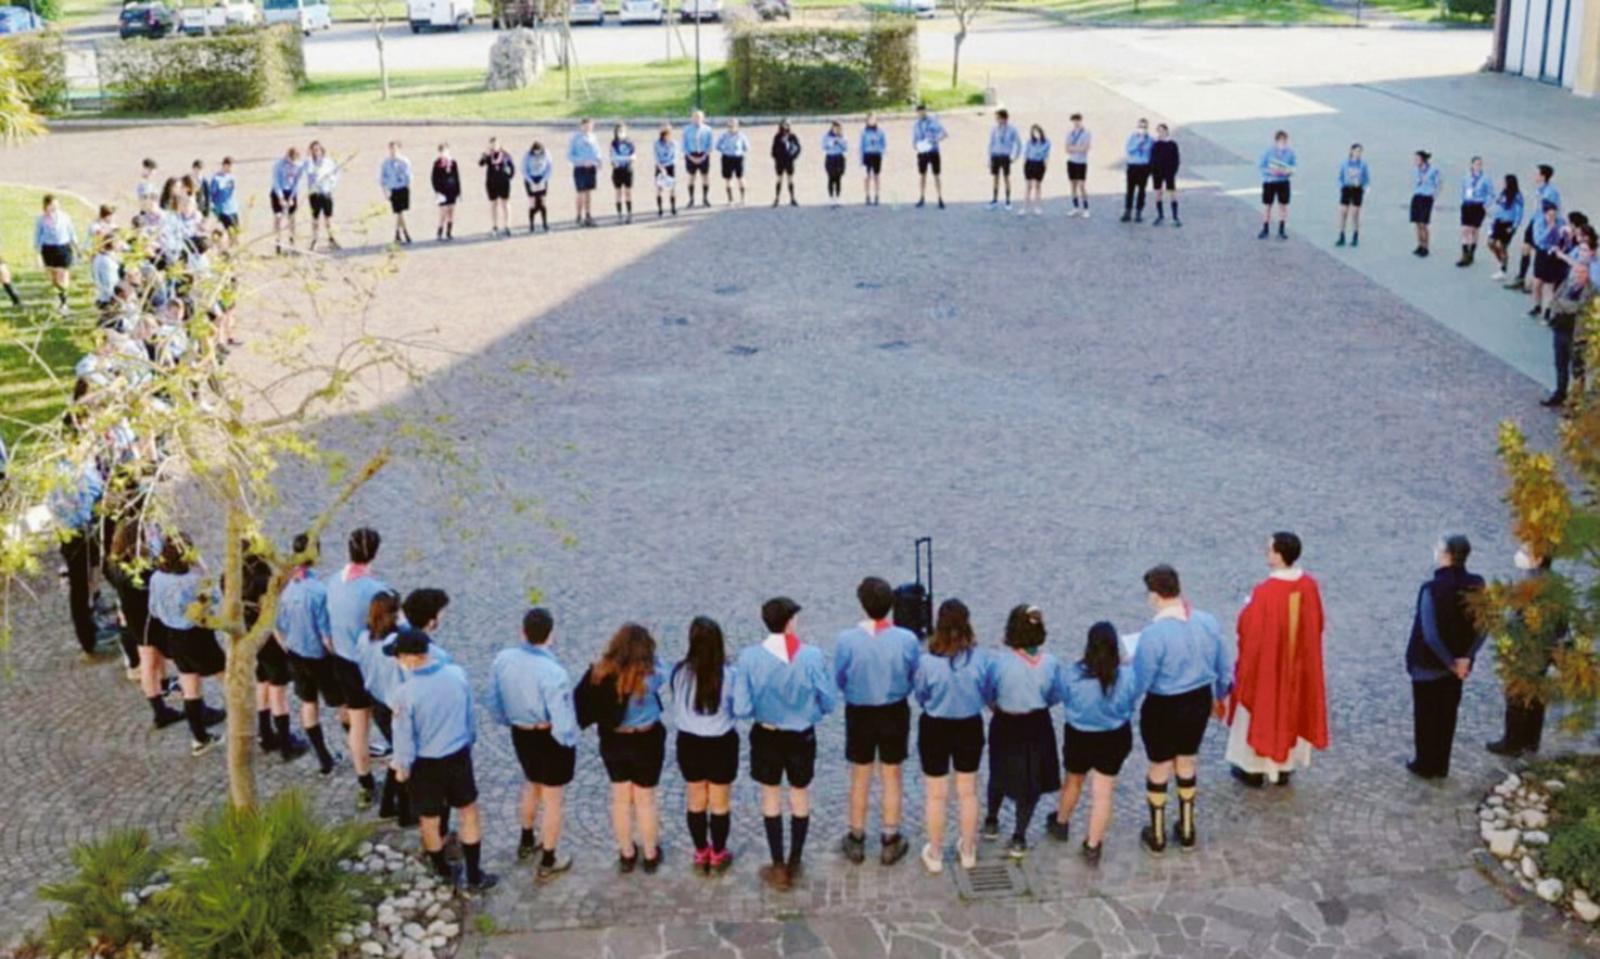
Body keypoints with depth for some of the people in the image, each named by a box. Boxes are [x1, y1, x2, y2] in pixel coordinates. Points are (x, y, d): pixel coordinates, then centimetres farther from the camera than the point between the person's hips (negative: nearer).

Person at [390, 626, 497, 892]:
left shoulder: (406, 693, -27)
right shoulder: (457, 674, -15)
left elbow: (404, 739, -15)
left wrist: (402, 768, 4)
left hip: (425, 765, -3)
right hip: (459, 756, 3)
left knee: (430, 822, 21)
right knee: (469, 815, 21)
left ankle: (444, 871, 42)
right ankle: (475, 877, 30)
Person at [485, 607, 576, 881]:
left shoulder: (502, 659, -14)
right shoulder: (554, 673, -32)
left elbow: (493, 704, 0)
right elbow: (563, 725, -28)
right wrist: (569, 739, -6)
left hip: (520, 735, 6)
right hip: (551, 740, -6)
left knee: (532, 786, 32)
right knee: (553, 800, 16)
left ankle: (527, 841, 53)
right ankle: (548, 862, 32)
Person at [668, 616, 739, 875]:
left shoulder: (680, 672, -16)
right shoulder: (727, 674, -23)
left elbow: (672, 694, 1)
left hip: (689, 743, 2)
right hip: (721, 744, -2)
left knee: (695, 801, 21)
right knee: (720, 803, 18)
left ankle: (701, 853, 36)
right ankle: (718, 855, 31)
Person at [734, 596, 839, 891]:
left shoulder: (749, 657, -19)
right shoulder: (812, 656, -19)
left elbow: (741, 709, -17)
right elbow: (830, 702, -11)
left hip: (766, 737, 0)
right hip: (801, 737, 0)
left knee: (771, 798, 18)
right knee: (800, 795, 20)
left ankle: (779, 868, 26)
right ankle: (795, 863, 33)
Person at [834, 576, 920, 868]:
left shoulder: (846, 640, -22)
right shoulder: (907, 639, -20)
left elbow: (839, 680, -8)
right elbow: (915, 679, -5)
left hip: (859, 713, 0)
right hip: (895, 713, 0)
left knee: (860, 778, 17)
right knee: (892, 777, 17)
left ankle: (856, 841, 30)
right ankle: (890, 841, 27)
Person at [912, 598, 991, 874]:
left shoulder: (926, 660, -24)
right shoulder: (981, 657, -19)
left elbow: (919, 697, -8)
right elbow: (988, 695, -4)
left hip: (935, 728, -2)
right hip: (970, 727, 2)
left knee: (936, 795, 16)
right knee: (968, 792, 21)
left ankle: (935, 855, 30)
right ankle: (968, 851, 36)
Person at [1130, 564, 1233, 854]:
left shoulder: (1153, 634, -28)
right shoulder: (1208, 622, -10)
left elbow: (1138, 684, -20)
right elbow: (1224, 669, 3)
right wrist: (1218, 694, 23)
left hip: (1163, 709, -5)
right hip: (1199, 703, 5)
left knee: (1159, 769, 16)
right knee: (1187, 762, 25)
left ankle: (1157, 836, 32)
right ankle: (1187, 831, 39)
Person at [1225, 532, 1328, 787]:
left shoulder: (1265, 592, -29)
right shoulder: (1309, 585, -10)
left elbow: (1252, 633, -22)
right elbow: (1317, 624, 4)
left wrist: (1247, 610, -2)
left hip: (1267, 664, -6)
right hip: (1299, 663, 6)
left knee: (1261, 712, 13)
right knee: (1291, 710, 21)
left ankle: (1255, 769, 27)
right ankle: (1285, 768, 34)